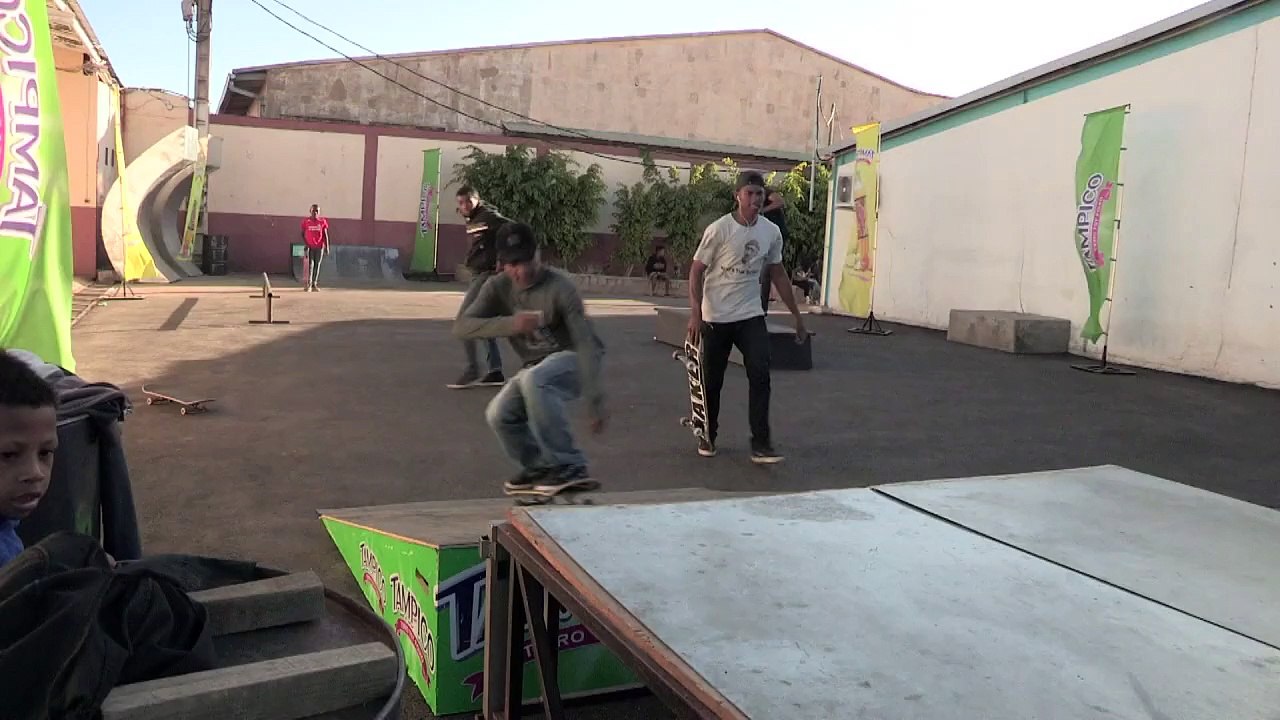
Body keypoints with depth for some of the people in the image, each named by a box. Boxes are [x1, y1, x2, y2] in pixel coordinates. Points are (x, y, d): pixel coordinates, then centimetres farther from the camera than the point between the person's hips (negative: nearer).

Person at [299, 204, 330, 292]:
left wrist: (327, 247, 0)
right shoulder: (306, 221, -2)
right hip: (310, 246, -1)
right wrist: (306, 244, -8)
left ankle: (314, 284, 12)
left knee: (317, 265, 5)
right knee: (310, 264, -9)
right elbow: (303, 233, 4)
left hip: (319, 246, 1)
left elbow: (325, 235, 4)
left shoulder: (322, 221, 0)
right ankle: (309, 284, -12)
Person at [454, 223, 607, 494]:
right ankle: (540, 467, 15)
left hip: (574, 359, -6)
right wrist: (510, 324, -35)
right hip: (538, 366, 6)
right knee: (499, 415, -12)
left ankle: (570, 467, -27)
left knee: (533, 380, -35)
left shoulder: (560, 287, -23)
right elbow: (462, 326, -18)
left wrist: (594, 402, -34)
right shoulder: (498, 287, -8)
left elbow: (585, 343, -27)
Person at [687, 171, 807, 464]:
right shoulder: (719, 229, -12)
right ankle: (707, 437, 27)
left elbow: (778, 275, 12)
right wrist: (695, 313, -18)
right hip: (715, 318, -3)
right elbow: (697, 271, -8)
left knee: (760, 376, -10)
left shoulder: (771, 232, 2)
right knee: (712, 380, 7)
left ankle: (760, 445, -6)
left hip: (751, 316, 3)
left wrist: (797, 315, 13)